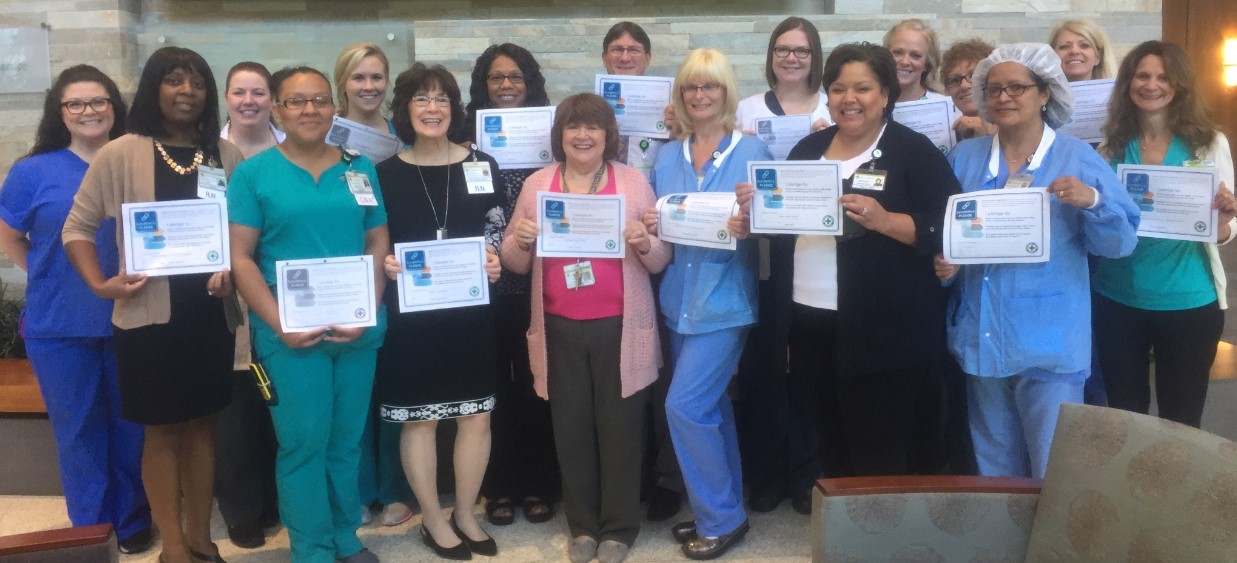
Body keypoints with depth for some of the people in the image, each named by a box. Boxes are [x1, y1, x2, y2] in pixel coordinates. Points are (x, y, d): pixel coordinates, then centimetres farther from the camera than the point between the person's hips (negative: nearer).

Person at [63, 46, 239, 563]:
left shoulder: (226, 154, 4)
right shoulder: (120, 155, -5)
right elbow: (77, 227, 1)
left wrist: (234, 273, -6)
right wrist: (101, 285, -10)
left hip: (211, 312, 3)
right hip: (150, 316, -3)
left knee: (202, 424, 12)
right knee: (163, 430, 6)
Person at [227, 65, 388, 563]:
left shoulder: (360, 168, 9)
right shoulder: (252, 173, 0)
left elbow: (379, 245, 8)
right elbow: (240, 258, -4)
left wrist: (366, 312, -6)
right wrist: (279, 323, -14)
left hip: (359, 330, 3)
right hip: (289, 331, -3)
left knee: (348, 440, 11)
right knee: (303, 442, 2)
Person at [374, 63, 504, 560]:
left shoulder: (481, 166, 4)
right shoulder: (386, 173, -1)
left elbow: (497, 233, 8)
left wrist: (494, 262, -11)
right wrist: (383, 265, -16)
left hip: (471, 311, 2)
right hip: (411, 312, -2)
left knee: (476, 416, 8)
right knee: (419, 419, 5)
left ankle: (465, 514, 25)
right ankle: (432, 519, 22)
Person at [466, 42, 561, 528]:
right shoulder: (468, 136, 3)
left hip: (536, 278, 0)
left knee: (535, 379, 7)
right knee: (492, 381, 7)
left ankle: (538, 485, 20)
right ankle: (499, 486, 20)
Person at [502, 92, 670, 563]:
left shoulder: (633, 181, 2)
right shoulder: (537, 184, 5)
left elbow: (661, 261, 3)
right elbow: (515, 263, 7)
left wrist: (643, 243, -18)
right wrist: (520, 240, -14)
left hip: (620, 328, -1)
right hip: (561, 329, 2)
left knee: (620, 427, 5)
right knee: (571, 428, 9)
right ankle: (582, 525, 24)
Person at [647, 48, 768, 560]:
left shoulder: (753, 152, -4)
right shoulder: (667, 157, 9)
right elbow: (654, 222, 13)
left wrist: (748, 227, -25)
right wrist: (649, 227, -9)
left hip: (724, 300, -5)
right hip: (679, 297, 6)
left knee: (684, 404, -10)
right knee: (710, 406, 14)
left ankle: (720, 517, 7)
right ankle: (721, 508, 28)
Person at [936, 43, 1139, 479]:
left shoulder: (1079, 160, -3)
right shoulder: (963, 158, 6)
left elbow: (1121, 244, -7)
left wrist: (1092, 202, -24)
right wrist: (943, 264, -10)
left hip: (1049, 342, -3)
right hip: (981, 337, 3)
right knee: (992, 465, 17)